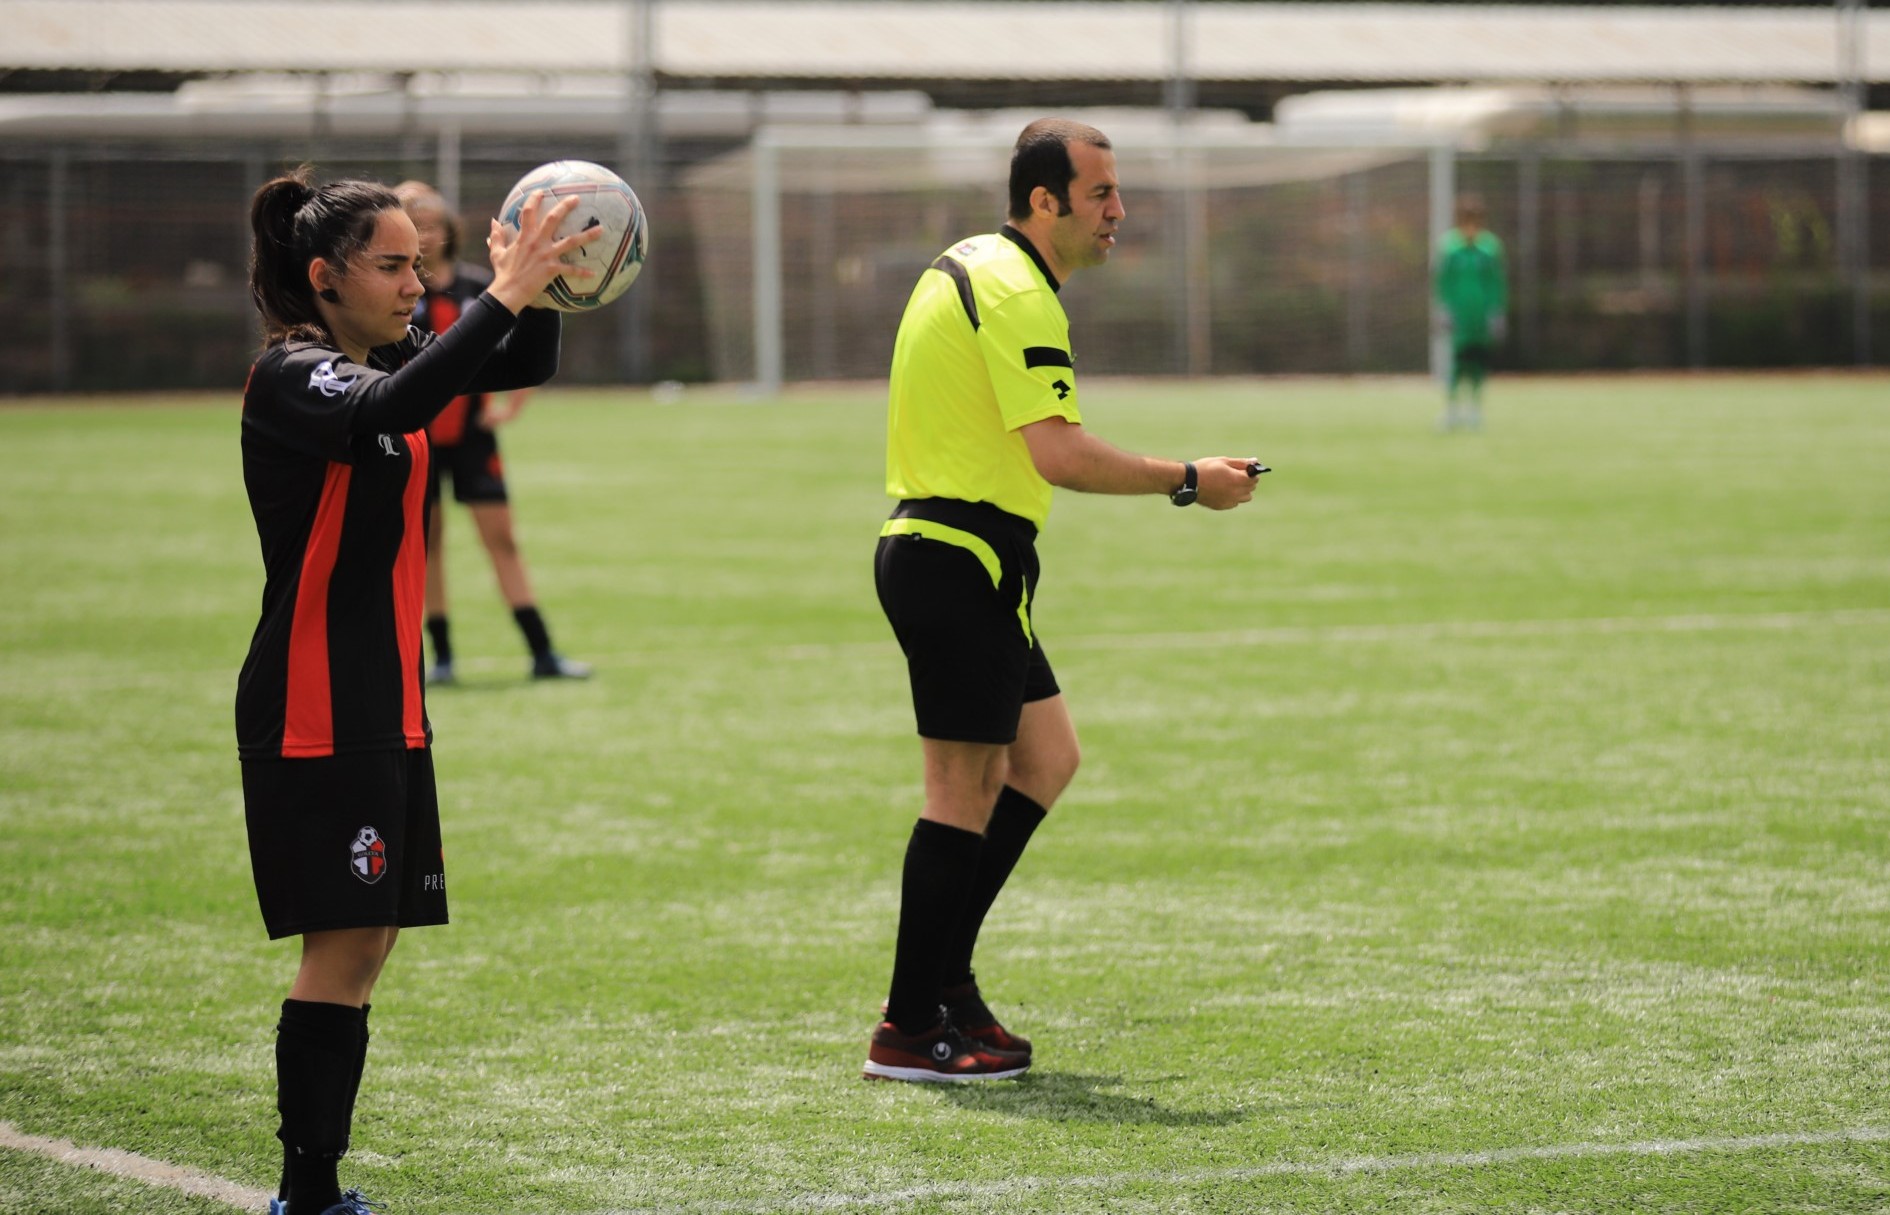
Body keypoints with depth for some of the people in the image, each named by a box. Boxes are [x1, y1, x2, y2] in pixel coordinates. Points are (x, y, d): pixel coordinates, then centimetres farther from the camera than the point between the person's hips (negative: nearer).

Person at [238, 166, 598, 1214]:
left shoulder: (377, 360, 12)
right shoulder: (289, 374, -14)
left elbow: (524, 368, 18)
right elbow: (385, 412, -36)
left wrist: (535, 289, -2)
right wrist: (502, 297, -36)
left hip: (384, 705, 9)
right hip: (313, 710, -9)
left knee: (367, 941, 9)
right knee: (343, 942, -10)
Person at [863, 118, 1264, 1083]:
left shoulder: (972, 267, 15)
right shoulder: (1016, 291, -17)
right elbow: (1060, 454, -25)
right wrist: (1187, 482, -17)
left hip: (930, 548, 10)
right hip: (962, 560, -10)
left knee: (1045, 758, 15)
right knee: (964, 791, -5)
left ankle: (941, 977, 17)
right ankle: (911, 1030, -1)